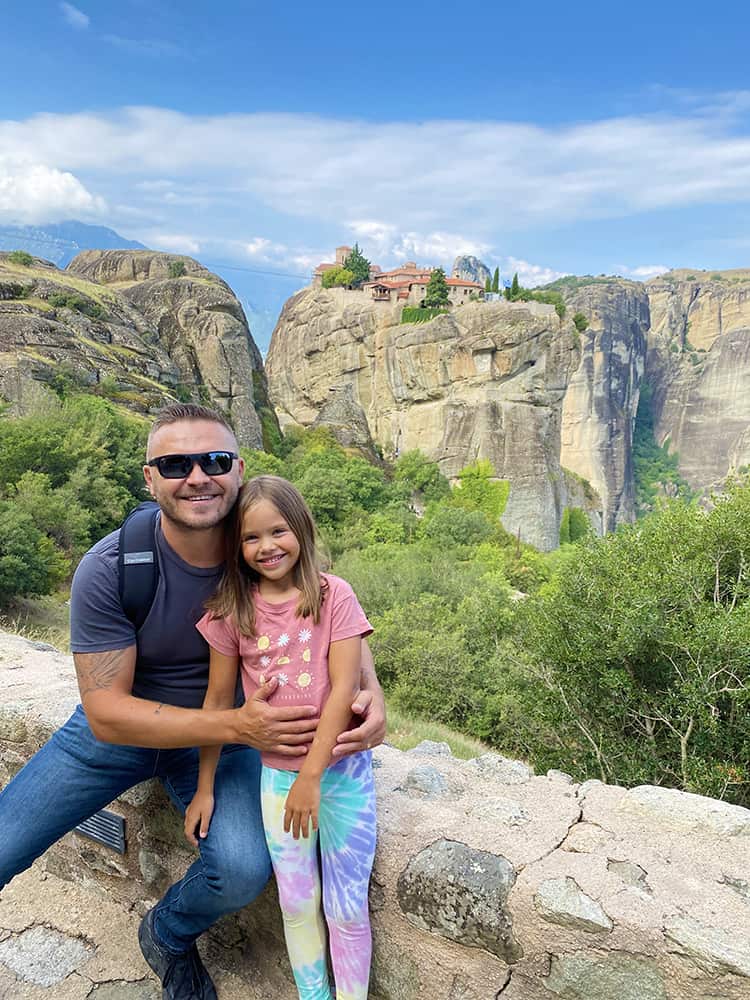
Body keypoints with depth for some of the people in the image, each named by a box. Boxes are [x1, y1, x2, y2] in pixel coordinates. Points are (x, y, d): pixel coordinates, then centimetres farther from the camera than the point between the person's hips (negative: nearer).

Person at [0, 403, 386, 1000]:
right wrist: (238, 727, -35)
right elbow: (105, 713, -23)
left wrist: (371, 692, -30)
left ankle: (168, 935, 17)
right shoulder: (107, 570, -25)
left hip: (224, 727, 1)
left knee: (245, 872, -20)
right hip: (119, 728, 0)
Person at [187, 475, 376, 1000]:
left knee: (347, 908, 10)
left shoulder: (333, 595, -13)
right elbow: (219, 699, 2)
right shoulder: (230, 610, -5)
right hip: (278, 775, 2)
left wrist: (311, 774, -18)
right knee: (298, 905, 16)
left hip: (342, 769, -2)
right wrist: (205, 789, 7)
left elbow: (344, 689, -15)